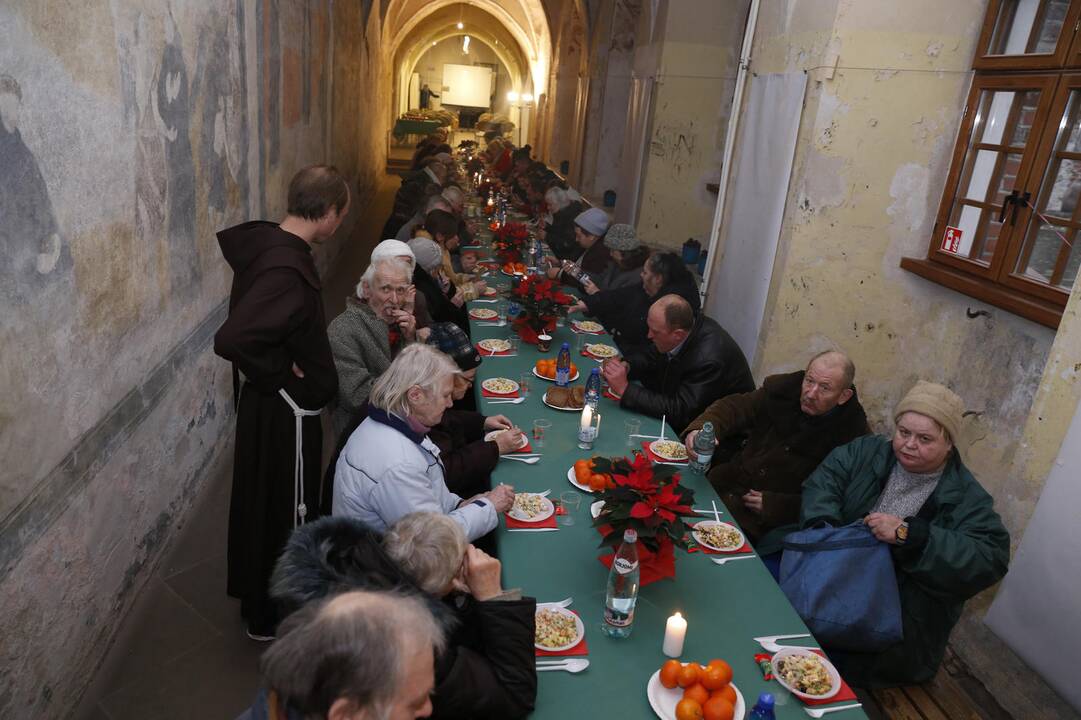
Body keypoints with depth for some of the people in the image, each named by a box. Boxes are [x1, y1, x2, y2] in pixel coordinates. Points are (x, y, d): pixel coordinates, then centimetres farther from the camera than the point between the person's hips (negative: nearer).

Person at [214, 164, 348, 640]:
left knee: (266, 502, 24)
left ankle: (258, 597, 45)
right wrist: (282, 373, -21)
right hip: (284, 411, -10)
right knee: (286, 513, 9)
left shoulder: (266, 243, 1)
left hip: (270, 404, 10)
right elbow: (232, 339, -37)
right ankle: (272, 618, 30)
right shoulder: (287, 269, -29)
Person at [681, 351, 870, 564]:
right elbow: (736, 407, -2)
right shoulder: (784, 388, -1)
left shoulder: (852, 434, -13)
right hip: (727, 481, 5)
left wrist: (773, 504, -16)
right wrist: (701, 428, -25)